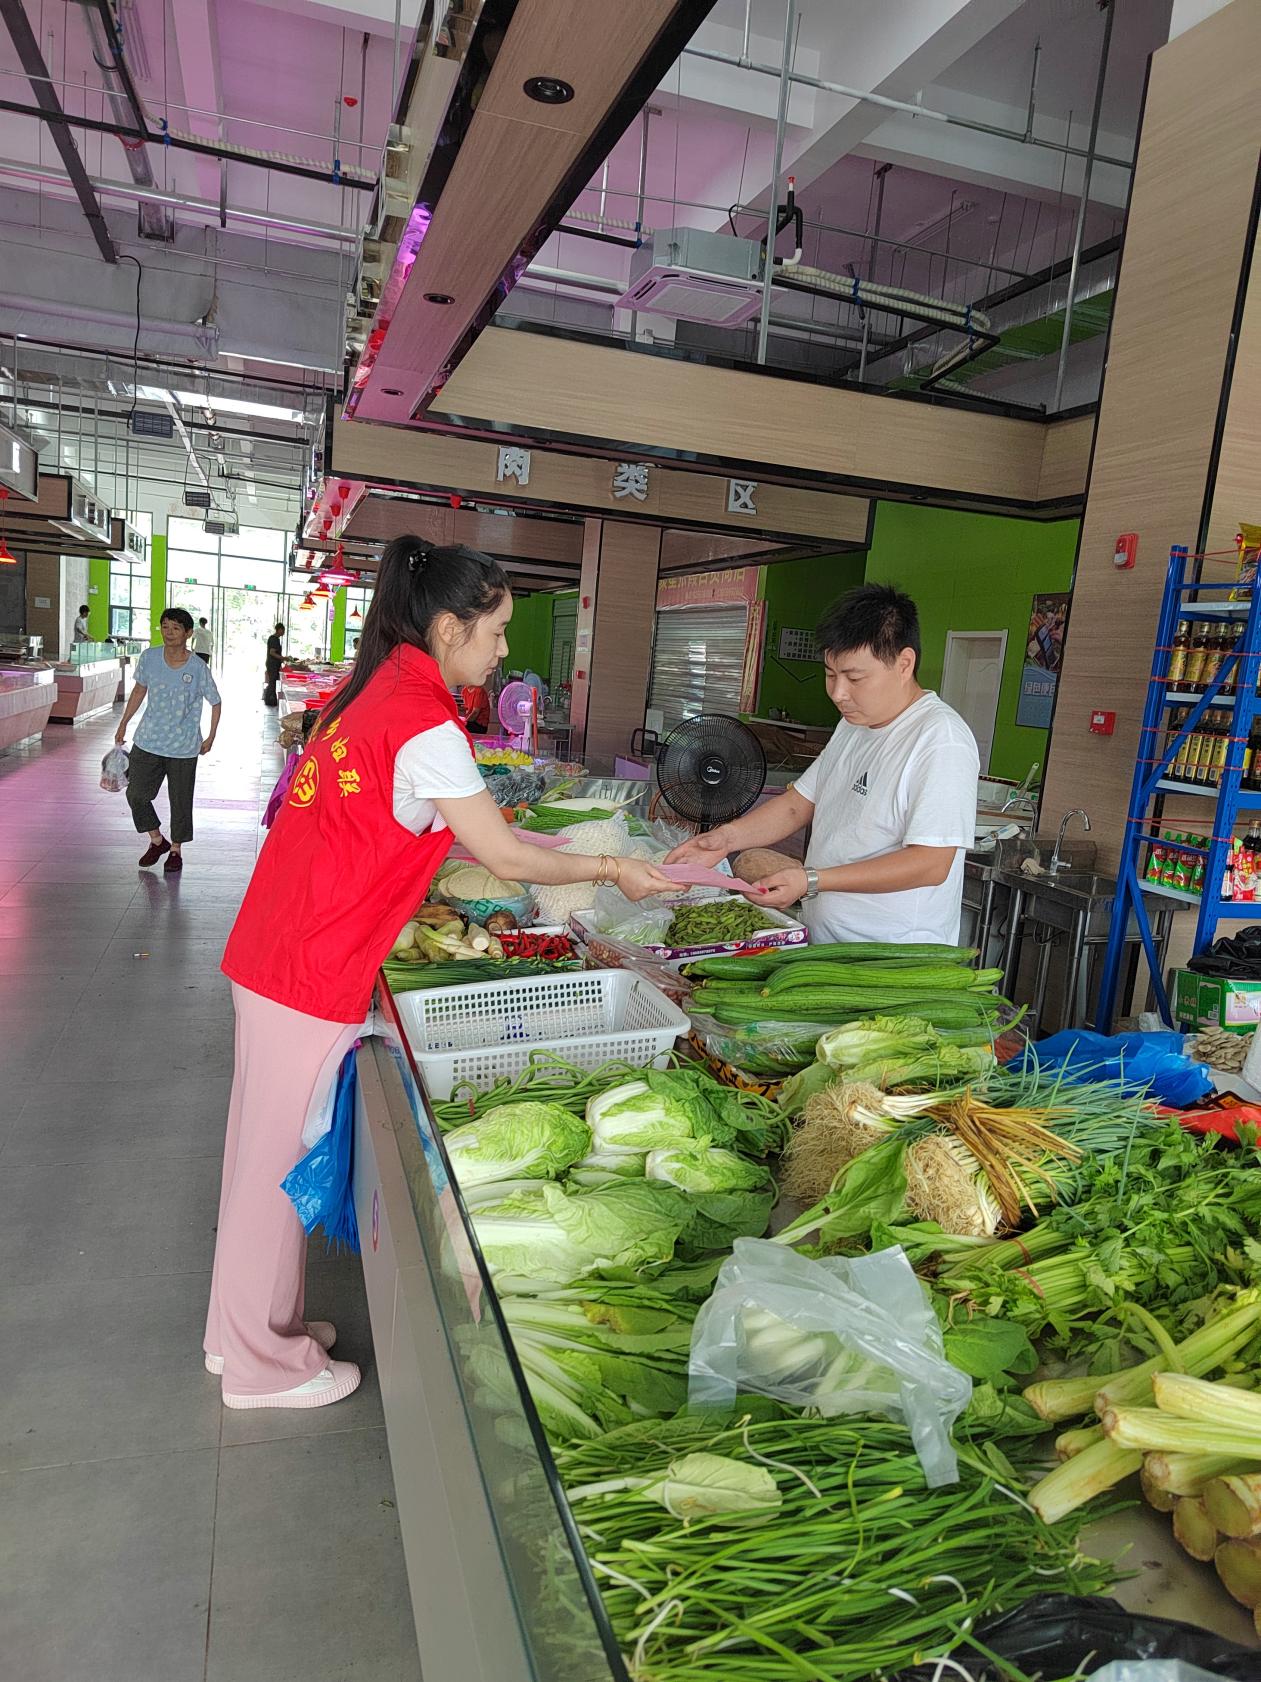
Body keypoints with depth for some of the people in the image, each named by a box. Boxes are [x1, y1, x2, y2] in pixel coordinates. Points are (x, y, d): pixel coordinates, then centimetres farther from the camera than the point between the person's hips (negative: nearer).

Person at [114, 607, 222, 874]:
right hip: (147, 742, 3)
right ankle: (156, 840, 25)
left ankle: (176, 849, 25)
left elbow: (215, 702, 1)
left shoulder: (198, 669, -12)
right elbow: (139, 690, 12)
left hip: (183, 748, -3)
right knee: (136, 794, 3)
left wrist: (210, 738, 1)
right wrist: (123, 723, 15)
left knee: (180, 801, 5)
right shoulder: (149, 658, -4)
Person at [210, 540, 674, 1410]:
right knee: (283, 1157, 7)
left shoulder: (374, 691, 9)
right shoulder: (427, 727, -20)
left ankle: (245, 1328, 41)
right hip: (314, 974, -9)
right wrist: (612, 869, -2)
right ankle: (266, 1363, 29)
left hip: (275, 948, 9)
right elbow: (508, 858, -15)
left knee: (267, 1144, 21)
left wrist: (554, 846, 17)